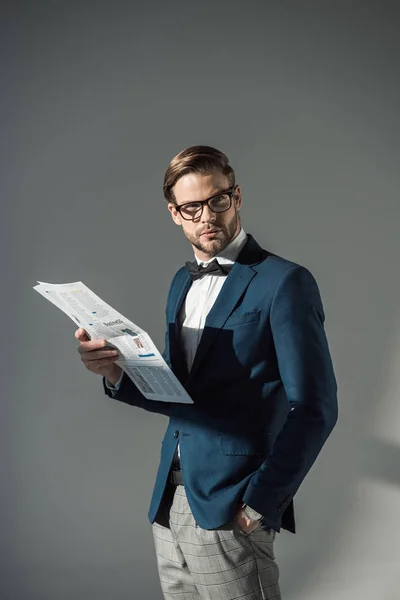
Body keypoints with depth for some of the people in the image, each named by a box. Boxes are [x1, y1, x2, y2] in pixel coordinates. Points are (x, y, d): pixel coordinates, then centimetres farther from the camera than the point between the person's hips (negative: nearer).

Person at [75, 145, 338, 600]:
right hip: (169, 503, 7)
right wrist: (116, 374, -4)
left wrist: (261, 505, -12)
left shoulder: (284, 282, -10)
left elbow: (314, 409, -12)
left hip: (229, 512, -6)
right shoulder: (183, 281, 13)